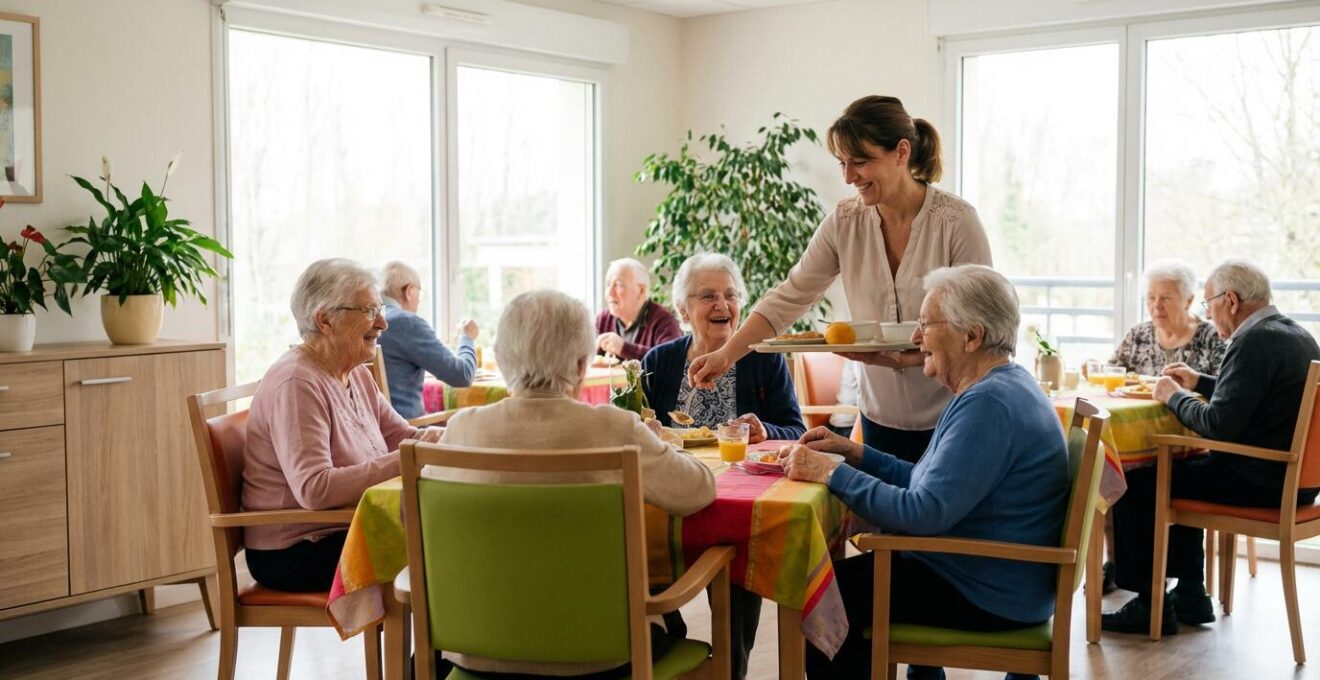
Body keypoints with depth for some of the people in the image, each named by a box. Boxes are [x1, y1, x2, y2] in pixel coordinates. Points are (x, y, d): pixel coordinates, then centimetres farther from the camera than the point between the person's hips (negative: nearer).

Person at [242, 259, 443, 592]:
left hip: (342, 532, 9)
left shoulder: (357, 376, 11)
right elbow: (314, 489, -30)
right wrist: (404, 461, -32)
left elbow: (405, 436, 9)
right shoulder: (296, 384, -20)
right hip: (293, 555, -9)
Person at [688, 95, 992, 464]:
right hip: (881, 417, 3)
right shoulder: (844, 222, -1)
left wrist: (906, 357, -27)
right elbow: (789, 298, -1)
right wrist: (726, 354, -12)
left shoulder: (956, 221, -13)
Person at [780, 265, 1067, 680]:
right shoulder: (1002, 387, 11)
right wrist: (854, 453, 8)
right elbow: (933, 483, 15)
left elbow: (926, 512, -28)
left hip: (989, 598, -11)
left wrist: (830, 473, -21)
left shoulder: (989, 404, -23)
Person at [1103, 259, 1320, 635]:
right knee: (1177, 470, 27)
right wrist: (1199, 382, 20)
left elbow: (1219, 424, -23)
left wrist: (1174, 396, -7)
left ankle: (1150, 605, 3)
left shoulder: (1254, 340, -19)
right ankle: (1189, 596, 27)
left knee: (1135, 484, -6)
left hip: (1259, 483, -10)